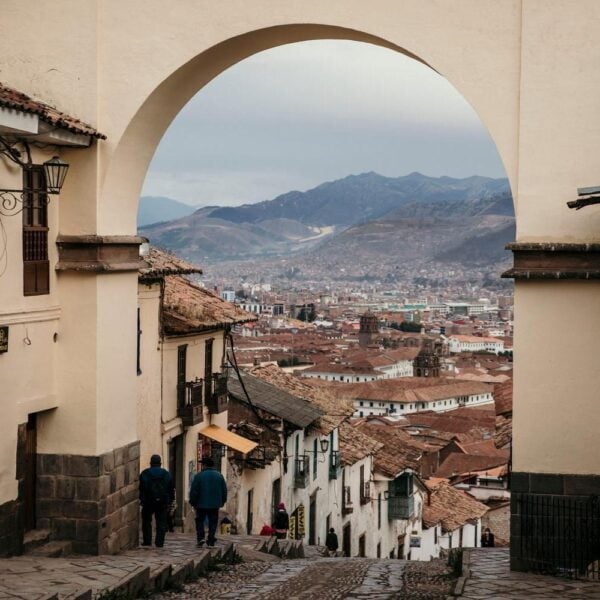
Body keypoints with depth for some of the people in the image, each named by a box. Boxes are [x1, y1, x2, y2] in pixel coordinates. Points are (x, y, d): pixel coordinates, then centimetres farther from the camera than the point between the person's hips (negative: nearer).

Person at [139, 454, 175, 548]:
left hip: (148, 502, -1)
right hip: (162, 502, 1)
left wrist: (141, 499, 2)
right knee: (161, 523, 3)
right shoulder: (167, 474, 6)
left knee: (147, 522, 11)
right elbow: (171, 489, 8)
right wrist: (171, 501, 12)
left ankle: (147, 541, 9)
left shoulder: (144, 473, 0)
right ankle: (159, 542, -2)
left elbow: (141, 488, -3)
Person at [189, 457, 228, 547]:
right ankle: (211, 541, 2)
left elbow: (194, 491, -6)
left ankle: (200, 537, -5)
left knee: (199, 521, 11)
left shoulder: (199, 475, -6)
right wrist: (222, 502, 19)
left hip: (202, 504, -2)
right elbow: (224, 490, 9)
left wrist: (193, 502, 3)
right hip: (215, 505, 2)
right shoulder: (219, 476, 5)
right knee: (213, 522, 7)